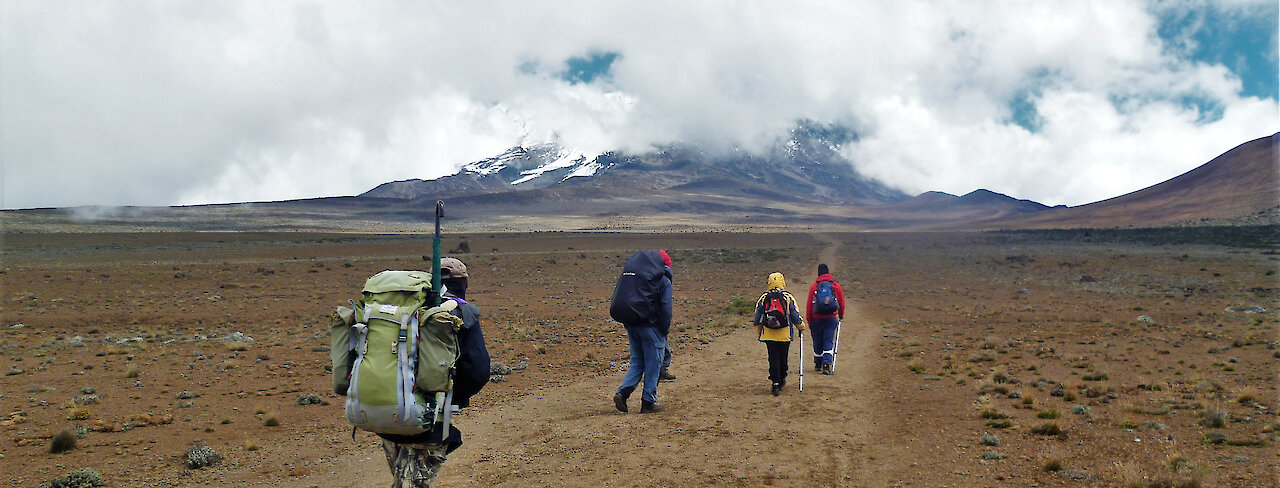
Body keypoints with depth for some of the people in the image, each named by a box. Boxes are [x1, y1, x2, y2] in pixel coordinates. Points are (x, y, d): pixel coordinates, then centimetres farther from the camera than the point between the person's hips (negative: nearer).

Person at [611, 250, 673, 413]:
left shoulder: (628, 273, 14)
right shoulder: (663, 280, -4)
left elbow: (618, 299, 14)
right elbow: (665, 308, -8)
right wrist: (665, 329, 1)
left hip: (630, 324, 6)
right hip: (650, 326, -6)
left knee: (637, 361, 16)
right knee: (653, 363, 5)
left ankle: (622, 392, -1)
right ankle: (648, 402, 7)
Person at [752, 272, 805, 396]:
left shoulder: (763, 298, 0)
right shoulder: (788, 297, -5)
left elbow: (758, 318, 5)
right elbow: (795, 316, -2)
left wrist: (758, 332, 18)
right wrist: (801, 327, 15)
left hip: (769, 335, 0)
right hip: (785, 334, 0)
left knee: (773, 359, 3)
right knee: (783, 358, 15)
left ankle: (776, 385, -4)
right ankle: (782, 380, 31)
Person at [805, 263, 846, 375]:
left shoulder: (814, 287, -3)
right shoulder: (836, 285, 1)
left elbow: (809, 305, -2)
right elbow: (842, 303, 9)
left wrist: (809, 321, 7)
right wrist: (841, 316, 25)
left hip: (817, 319, 0)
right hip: (831, 318, 0)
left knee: (818, 342, 13)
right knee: (828, 342, 1)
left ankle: (818, 365, 25)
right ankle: (827, 364, -13)